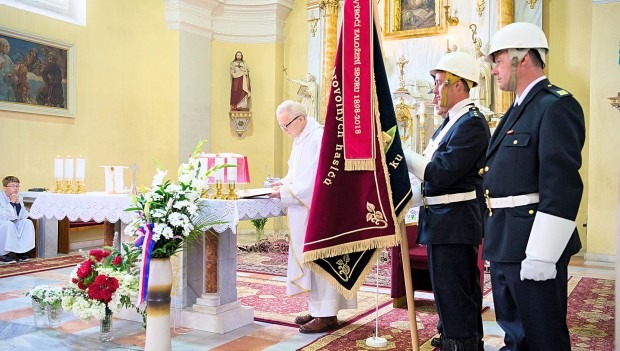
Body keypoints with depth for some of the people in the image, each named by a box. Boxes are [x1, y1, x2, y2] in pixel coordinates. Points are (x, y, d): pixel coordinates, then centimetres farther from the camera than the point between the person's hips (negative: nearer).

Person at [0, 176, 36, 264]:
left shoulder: (19, 198, -3)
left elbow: (23, 216, -9)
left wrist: (18, 203, -22)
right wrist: (11, 203, -31)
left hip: (13, 225, 6)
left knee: (28, 223, -14)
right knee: (8, 224, -34)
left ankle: (21, 251, -8)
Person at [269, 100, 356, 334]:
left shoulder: (318, 138, -18)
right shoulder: (301, 138, 14)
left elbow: (312, 181, -22)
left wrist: (284, 192, -16)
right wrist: (284, 182, 3)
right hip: (305, 211, 10)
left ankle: (327, 315, 4)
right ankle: (317, 308, 23)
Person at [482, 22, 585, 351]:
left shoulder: (556, 106, -13)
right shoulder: (517, 110, 17)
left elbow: (562, 186, -21)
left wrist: (541, 255, -23)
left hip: (534, 247, -9)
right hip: (504, 246, 9)